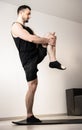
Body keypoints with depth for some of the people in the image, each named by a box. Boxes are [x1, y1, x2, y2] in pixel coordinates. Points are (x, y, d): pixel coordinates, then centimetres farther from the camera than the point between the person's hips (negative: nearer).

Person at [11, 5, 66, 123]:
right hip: (28, 59, -8)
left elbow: (38, 39, 13)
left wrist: (48, 38, -7)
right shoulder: (16, 26, -9)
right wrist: (47, 40, -15)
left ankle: (53, 61, -12)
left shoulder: (27, 28, 22)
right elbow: (31, 39, -23)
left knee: (51, 36, 0)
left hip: (38, 53, 9)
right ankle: (30, 116, 0)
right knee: (32, 86, -11)